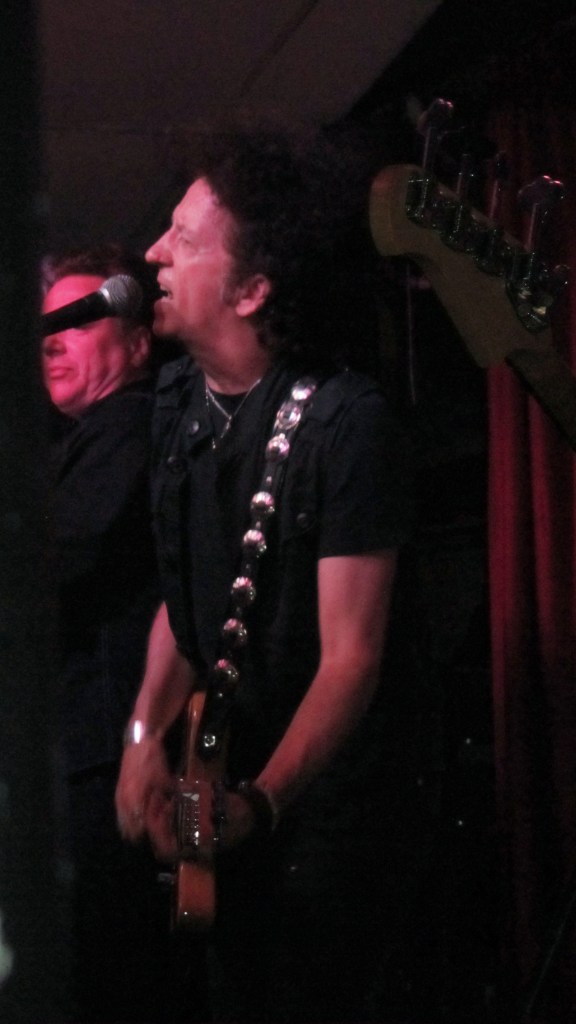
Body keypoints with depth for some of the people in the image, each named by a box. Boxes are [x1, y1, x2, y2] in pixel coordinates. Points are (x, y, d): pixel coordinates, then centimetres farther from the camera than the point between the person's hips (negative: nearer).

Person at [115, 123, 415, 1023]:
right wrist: (148, 734, -5)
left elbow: (352, 655, -23)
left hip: (322, 797, -7)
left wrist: (262, 801, -34)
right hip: (220, 785, 7)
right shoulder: (179, 399, 1)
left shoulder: (346, 425, -23)